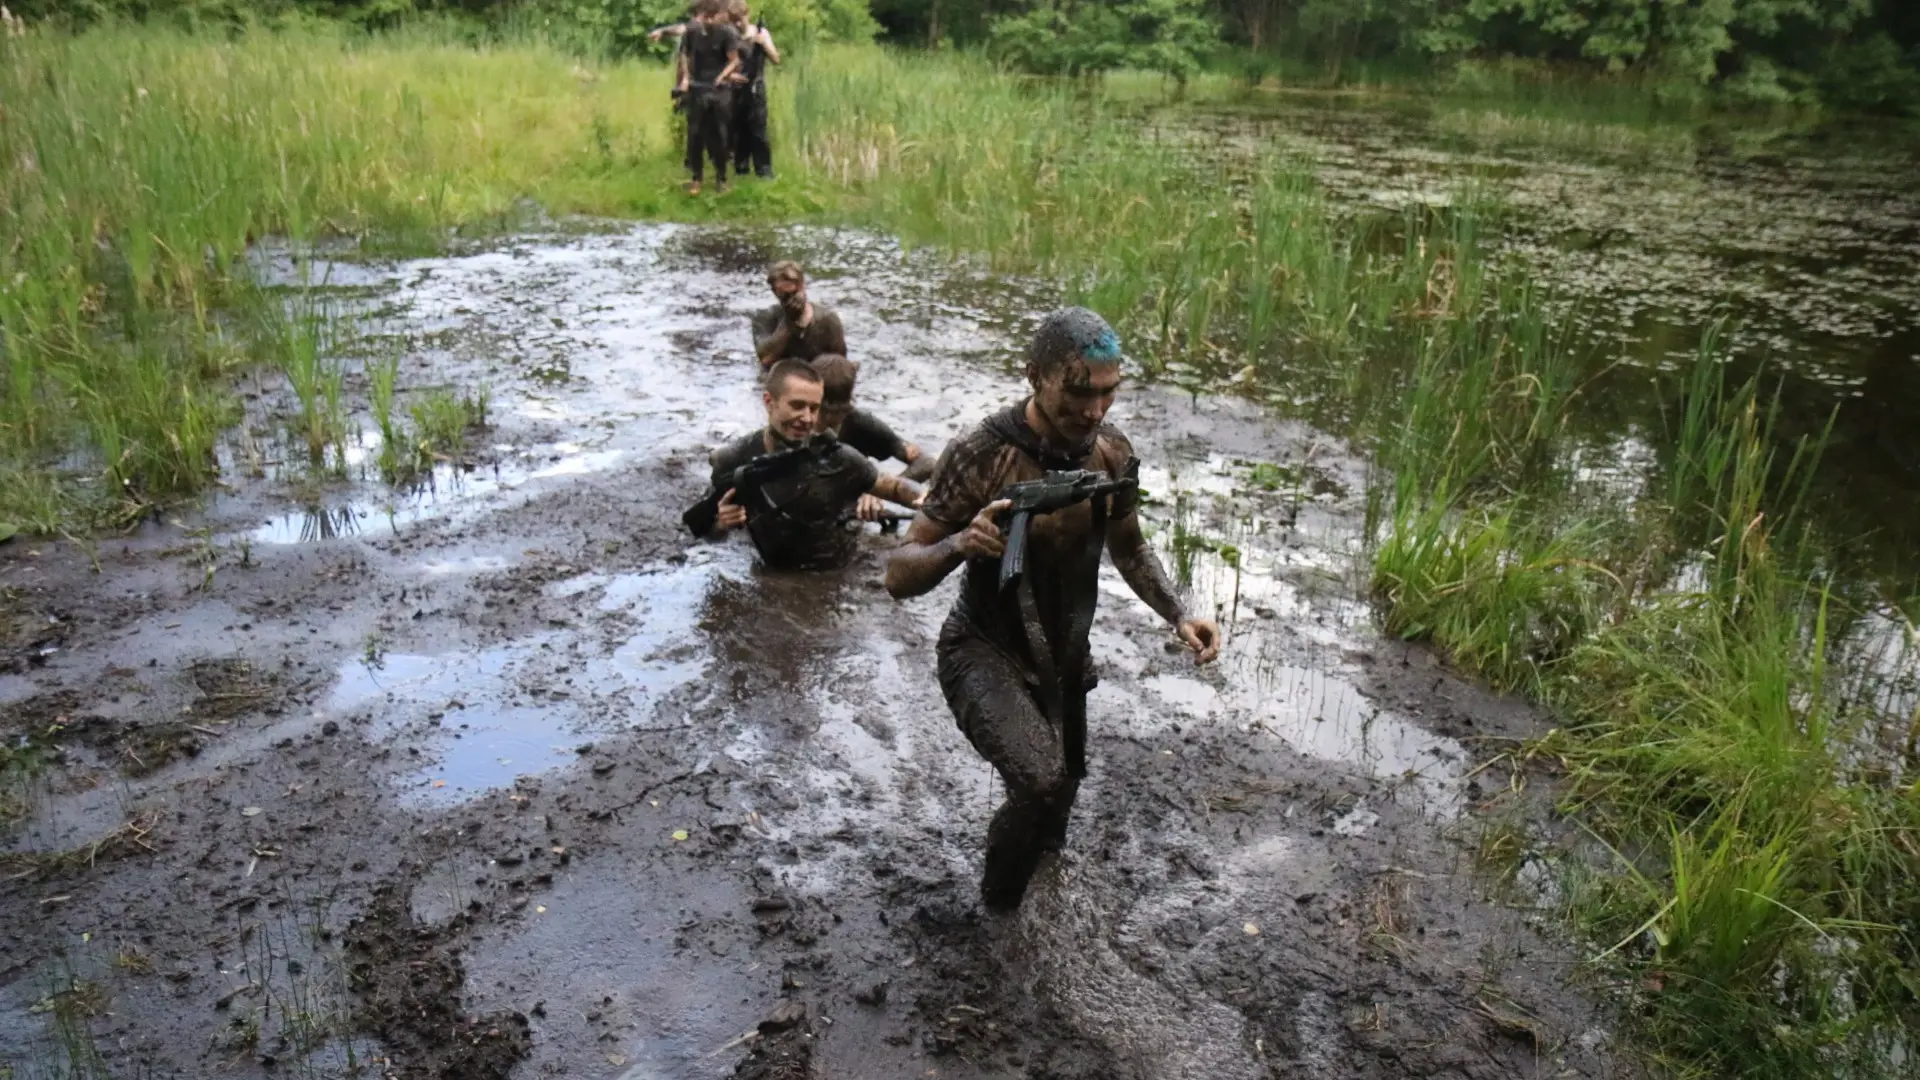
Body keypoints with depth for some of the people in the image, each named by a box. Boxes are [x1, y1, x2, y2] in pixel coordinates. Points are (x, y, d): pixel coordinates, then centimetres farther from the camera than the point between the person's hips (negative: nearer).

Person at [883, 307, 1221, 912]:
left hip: (1064, 658, 6)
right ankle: (999, 917, 0)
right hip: (984, 653, -6)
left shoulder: (1113, 454, -9)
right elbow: (899, 577, -23)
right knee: (1042, 782, -30)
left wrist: (1178, 615, -7)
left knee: (1062, 783, 26)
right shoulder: (981, 456, -25)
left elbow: (1129, 549, 9)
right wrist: (960, 544, -43)